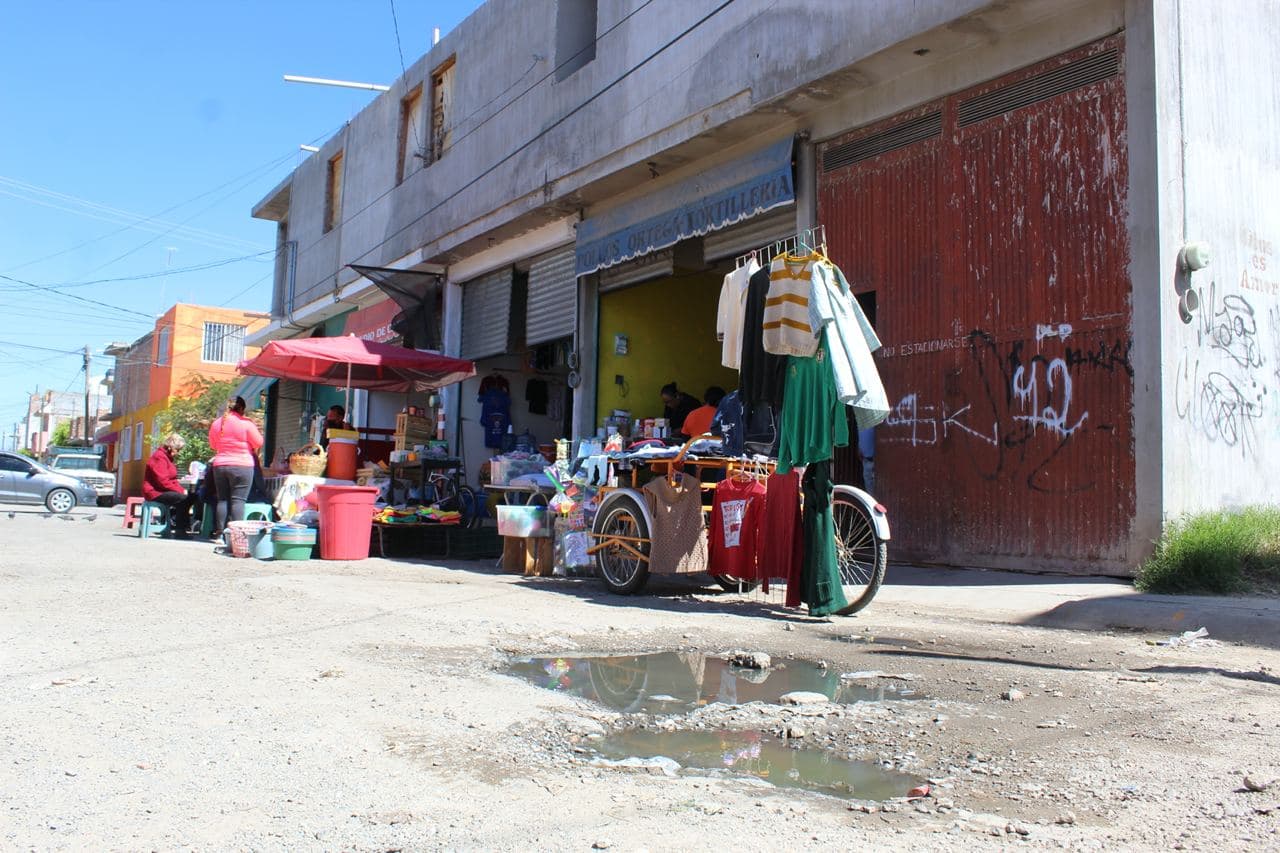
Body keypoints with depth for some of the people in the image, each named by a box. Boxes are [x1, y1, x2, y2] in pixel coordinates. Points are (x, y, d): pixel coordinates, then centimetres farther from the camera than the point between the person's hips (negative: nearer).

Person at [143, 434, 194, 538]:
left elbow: (172, 480, 17)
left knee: (190, 497, -1)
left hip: (163, 490, 10)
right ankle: (178, 530, -20)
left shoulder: (168, 457, 18)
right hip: (155, 491, -10)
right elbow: (163, 482, -23)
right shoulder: (159, 457, -14)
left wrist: (183, 489, -1)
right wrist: (181, 490, -20)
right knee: (183, 499, -26)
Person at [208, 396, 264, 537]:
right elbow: (258, 443, -1)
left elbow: (213, 445, 20)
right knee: (238, 500, -5)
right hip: (242, 466, -5)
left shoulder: (216, 424, 9)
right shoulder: (246, 424, -8)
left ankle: (220, 531, 9)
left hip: (220, 466, 5)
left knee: (222, 499, 10)